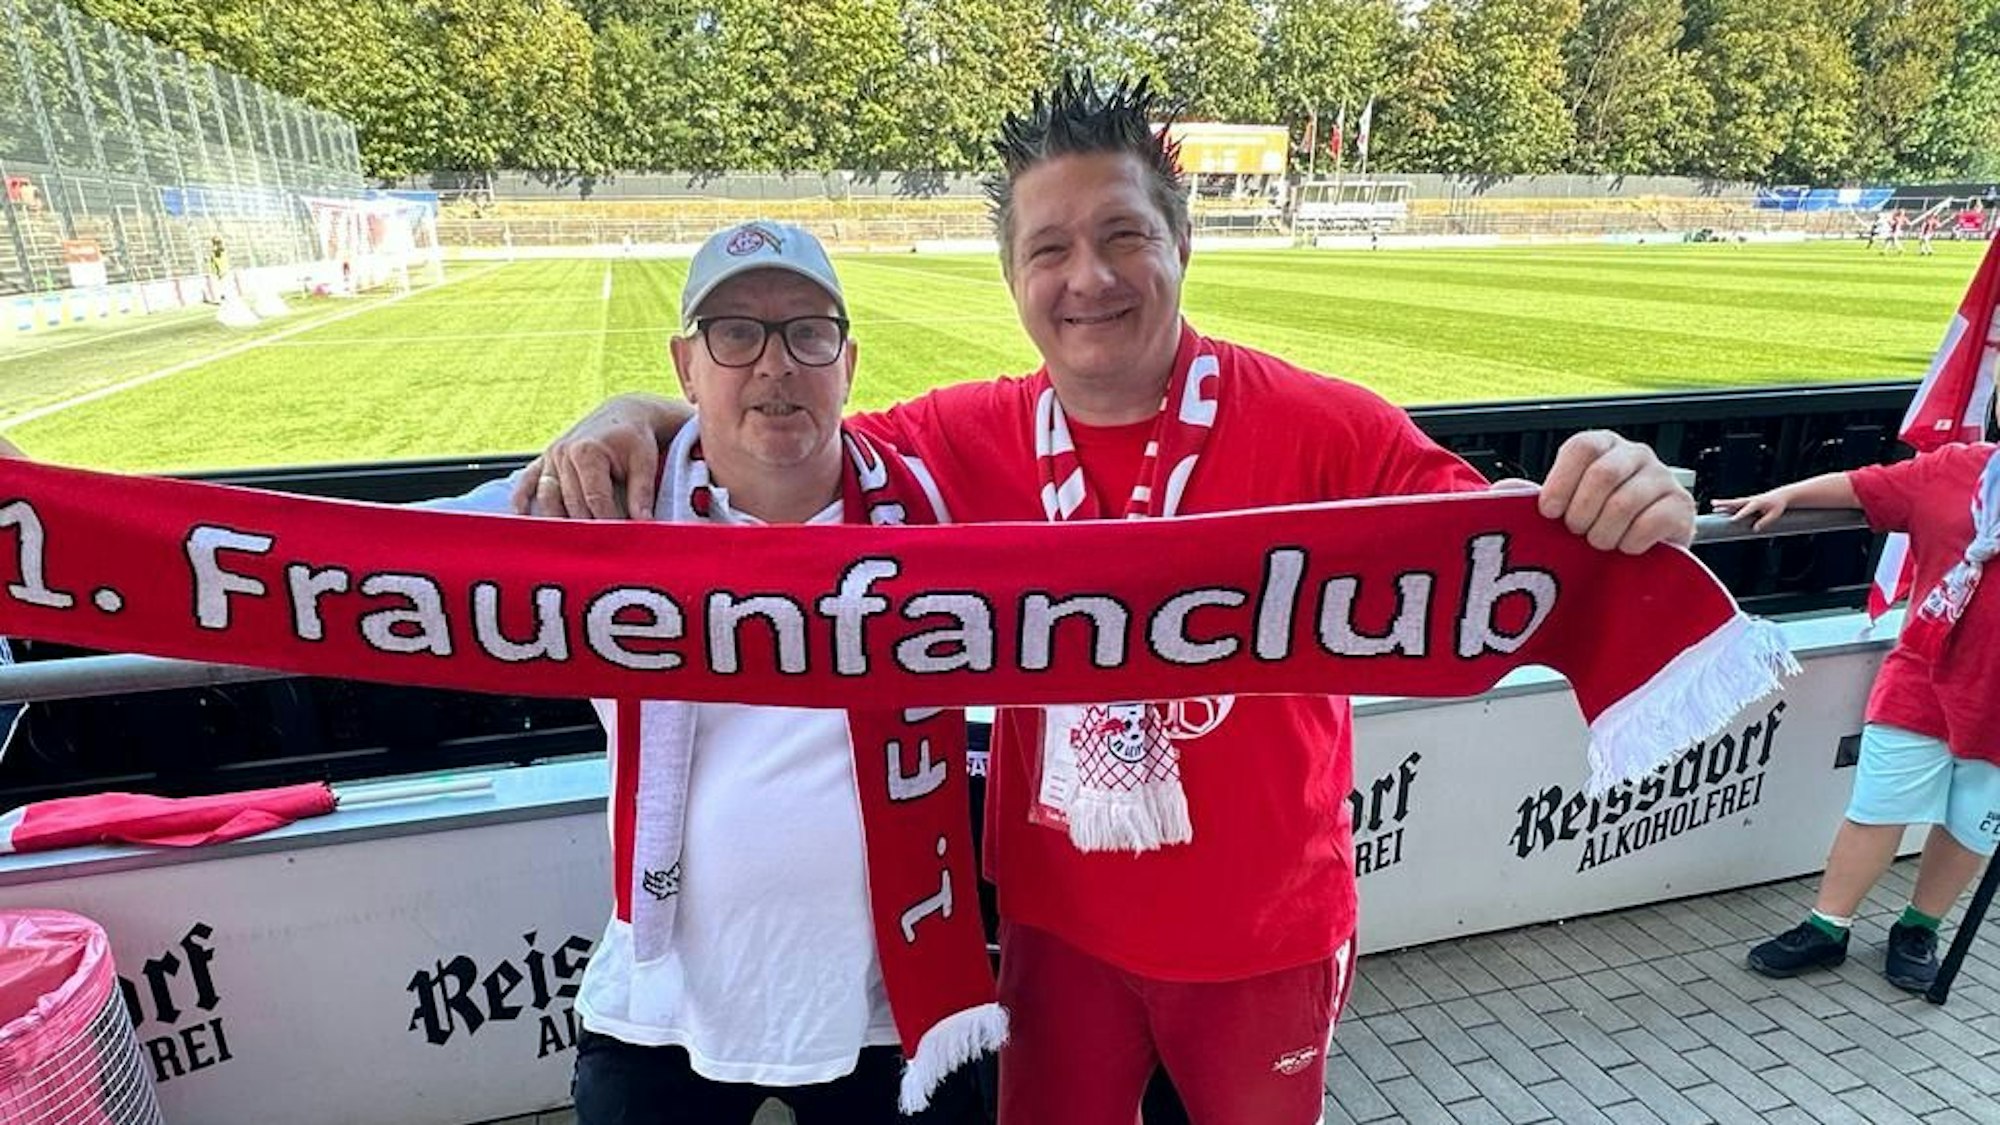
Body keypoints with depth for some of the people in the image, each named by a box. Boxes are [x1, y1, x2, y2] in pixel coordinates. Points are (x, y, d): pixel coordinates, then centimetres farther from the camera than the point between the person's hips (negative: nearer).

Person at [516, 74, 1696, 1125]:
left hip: (1262, 933, -1)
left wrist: (1605, 512, -39)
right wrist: (638, 414, -19)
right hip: (1060, 923, 2)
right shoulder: (969, 439, -11)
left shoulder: (1324, 430, -19)